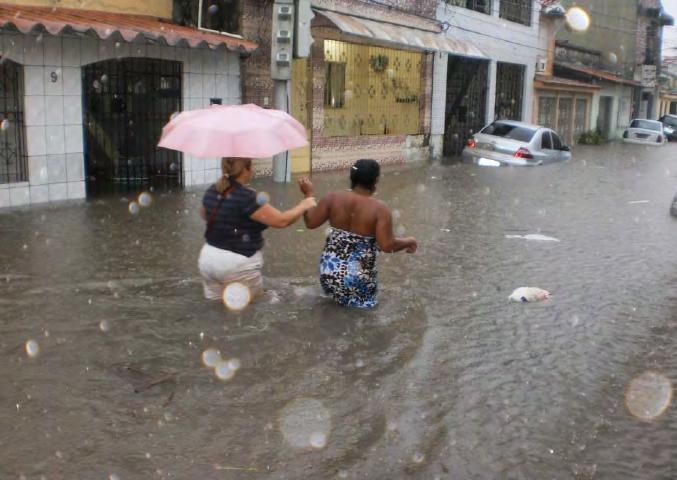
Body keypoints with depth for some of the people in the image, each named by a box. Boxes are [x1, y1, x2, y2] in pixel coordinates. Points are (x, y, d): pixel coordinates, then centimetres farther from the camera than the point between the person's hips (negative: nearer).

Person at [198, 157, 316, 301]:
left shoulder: (212, 192, 2)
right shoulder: (247, 197, -21)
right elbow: (281, 220, -19)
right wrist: (304, 205, -4)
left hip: (209, 258, 7)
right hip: (237, 263, -7)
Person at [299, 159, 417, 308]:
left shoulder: (333, 198, -8)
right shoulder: (380, 209, -17)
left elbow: (310, 222, -1)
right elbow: (387, 246, -20)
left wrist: (309, 194, 11)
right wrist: (409, 241, -2)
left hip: (329, 270, 4)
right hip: (358, 277, -4)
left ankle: (338, 292, 18)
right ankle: (351, 297, 3)